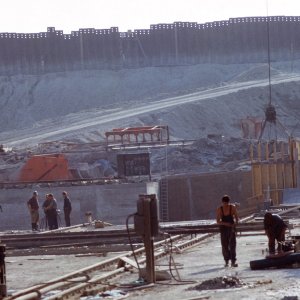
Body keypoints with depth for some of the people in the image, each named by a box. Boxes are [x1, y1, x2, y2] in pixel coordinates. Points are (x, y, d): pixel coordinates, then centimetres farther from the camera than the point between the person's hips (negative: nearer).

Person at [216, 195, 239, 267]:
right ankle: (226, 261, 15)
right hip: (223, 228, 1)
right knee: (224, 245, 1)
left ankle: (233, 261, -12)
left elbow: (237, 219, -1)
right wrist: (225, 223, -22)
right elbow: (218, 221, -4)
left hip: (231, 228, -1)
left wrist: (234, 224, -22)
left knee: (232, 244, -10)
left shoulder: (233, 207, -5)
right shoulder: (219, 209, -5)